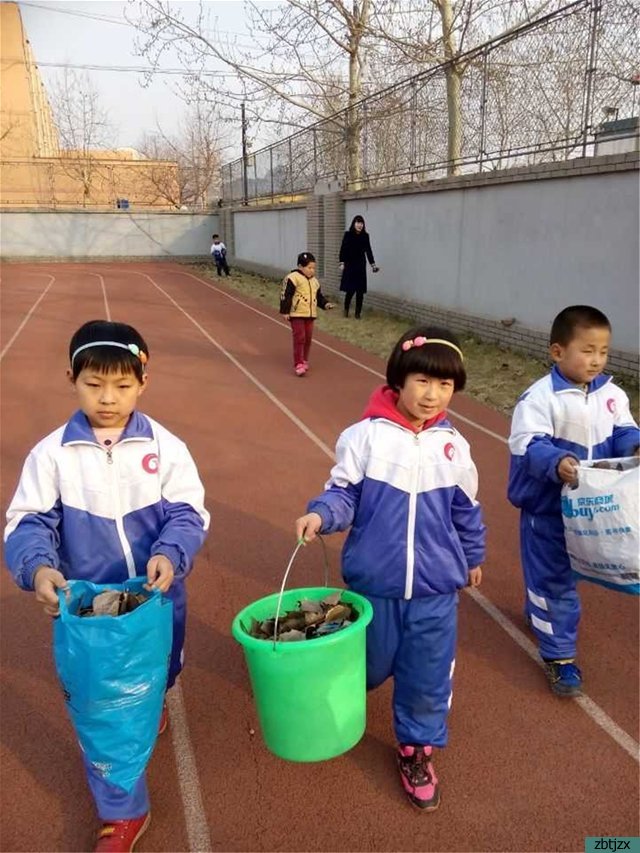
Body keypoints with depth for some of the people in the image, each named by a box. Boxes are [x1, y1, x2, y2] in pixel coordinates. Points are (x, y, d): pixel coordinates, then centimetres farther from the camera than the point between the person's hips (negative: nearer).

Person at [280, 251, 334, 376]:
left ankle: (304, 360, 28)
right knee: (299, 338, -9)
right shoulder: (293, 278, -12)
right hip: (296, 314, -7)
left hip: (310, 315, 7)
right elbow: (285, 295, -14)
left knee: (308, 338, 12)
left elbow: (319, 296, 18)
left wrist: (325, 304, 0)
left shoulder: (314, 281, 11)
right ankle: (298, 364, -7)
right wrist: (285, 311, -16)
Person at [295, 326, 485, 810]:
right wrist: (320, 514, -29)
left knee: (428, 676, 13)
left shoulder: (453, 445, -2)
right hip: (374, 580, -2)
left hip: (436, 586, 2)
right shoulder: (365, 435, -13)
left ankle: (417, 749, 39)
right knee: (370, 666, 19)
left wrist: (473, 556, 23)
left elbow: (466, 509, 12)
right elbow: (344, 492, -8)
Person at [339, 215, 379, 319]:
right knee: (350, 290, -4)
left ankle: (358, 312, 12)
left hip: (361, 266, 2)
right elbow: (343, 249, -1)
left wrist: (373, 264, 4)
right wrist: (342, 263, -6)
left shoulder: (365, 236, 3)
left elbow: (368, 251, 8)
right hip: (349, 265, -2)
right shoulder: (348, 234, -3)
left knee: (360, 290, 2)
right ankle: (346, 309, 18)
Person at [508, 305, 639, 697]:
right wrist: (557, 462, -42)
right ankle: (558, 654, 17)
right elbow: (527, 444, -26)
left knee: (551, 572, 26)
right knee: (553, 578, 5)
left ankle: (537, 613, 52)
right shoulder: (540, 397, -22)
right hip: (547, 506, -6)